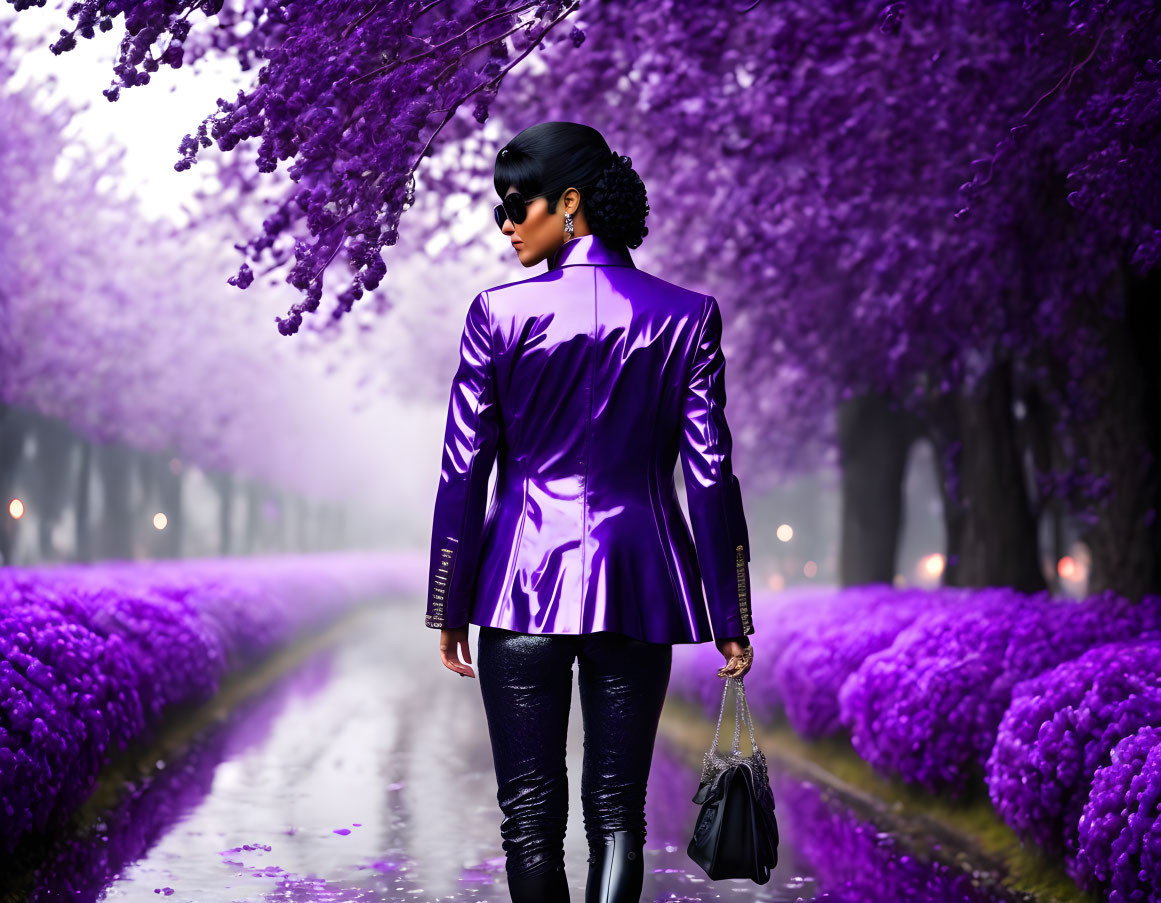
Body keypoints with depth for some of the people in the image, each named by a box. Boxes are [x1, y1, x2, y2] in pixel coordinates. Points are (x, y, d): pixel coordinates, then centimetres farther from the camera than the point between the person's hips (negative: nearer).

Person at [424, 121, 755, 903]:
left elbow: (463, 473, -1)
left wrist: (450, 606, 8)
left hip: (526, 581, -1)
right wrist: (730, 619, 4)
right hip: (638, 585, 2)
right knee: (618, 809, 5)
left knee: (530, 812, 5)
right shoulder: (687, 316, 1)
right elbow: (710, 474, -1)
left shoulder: (500, 313, -4)